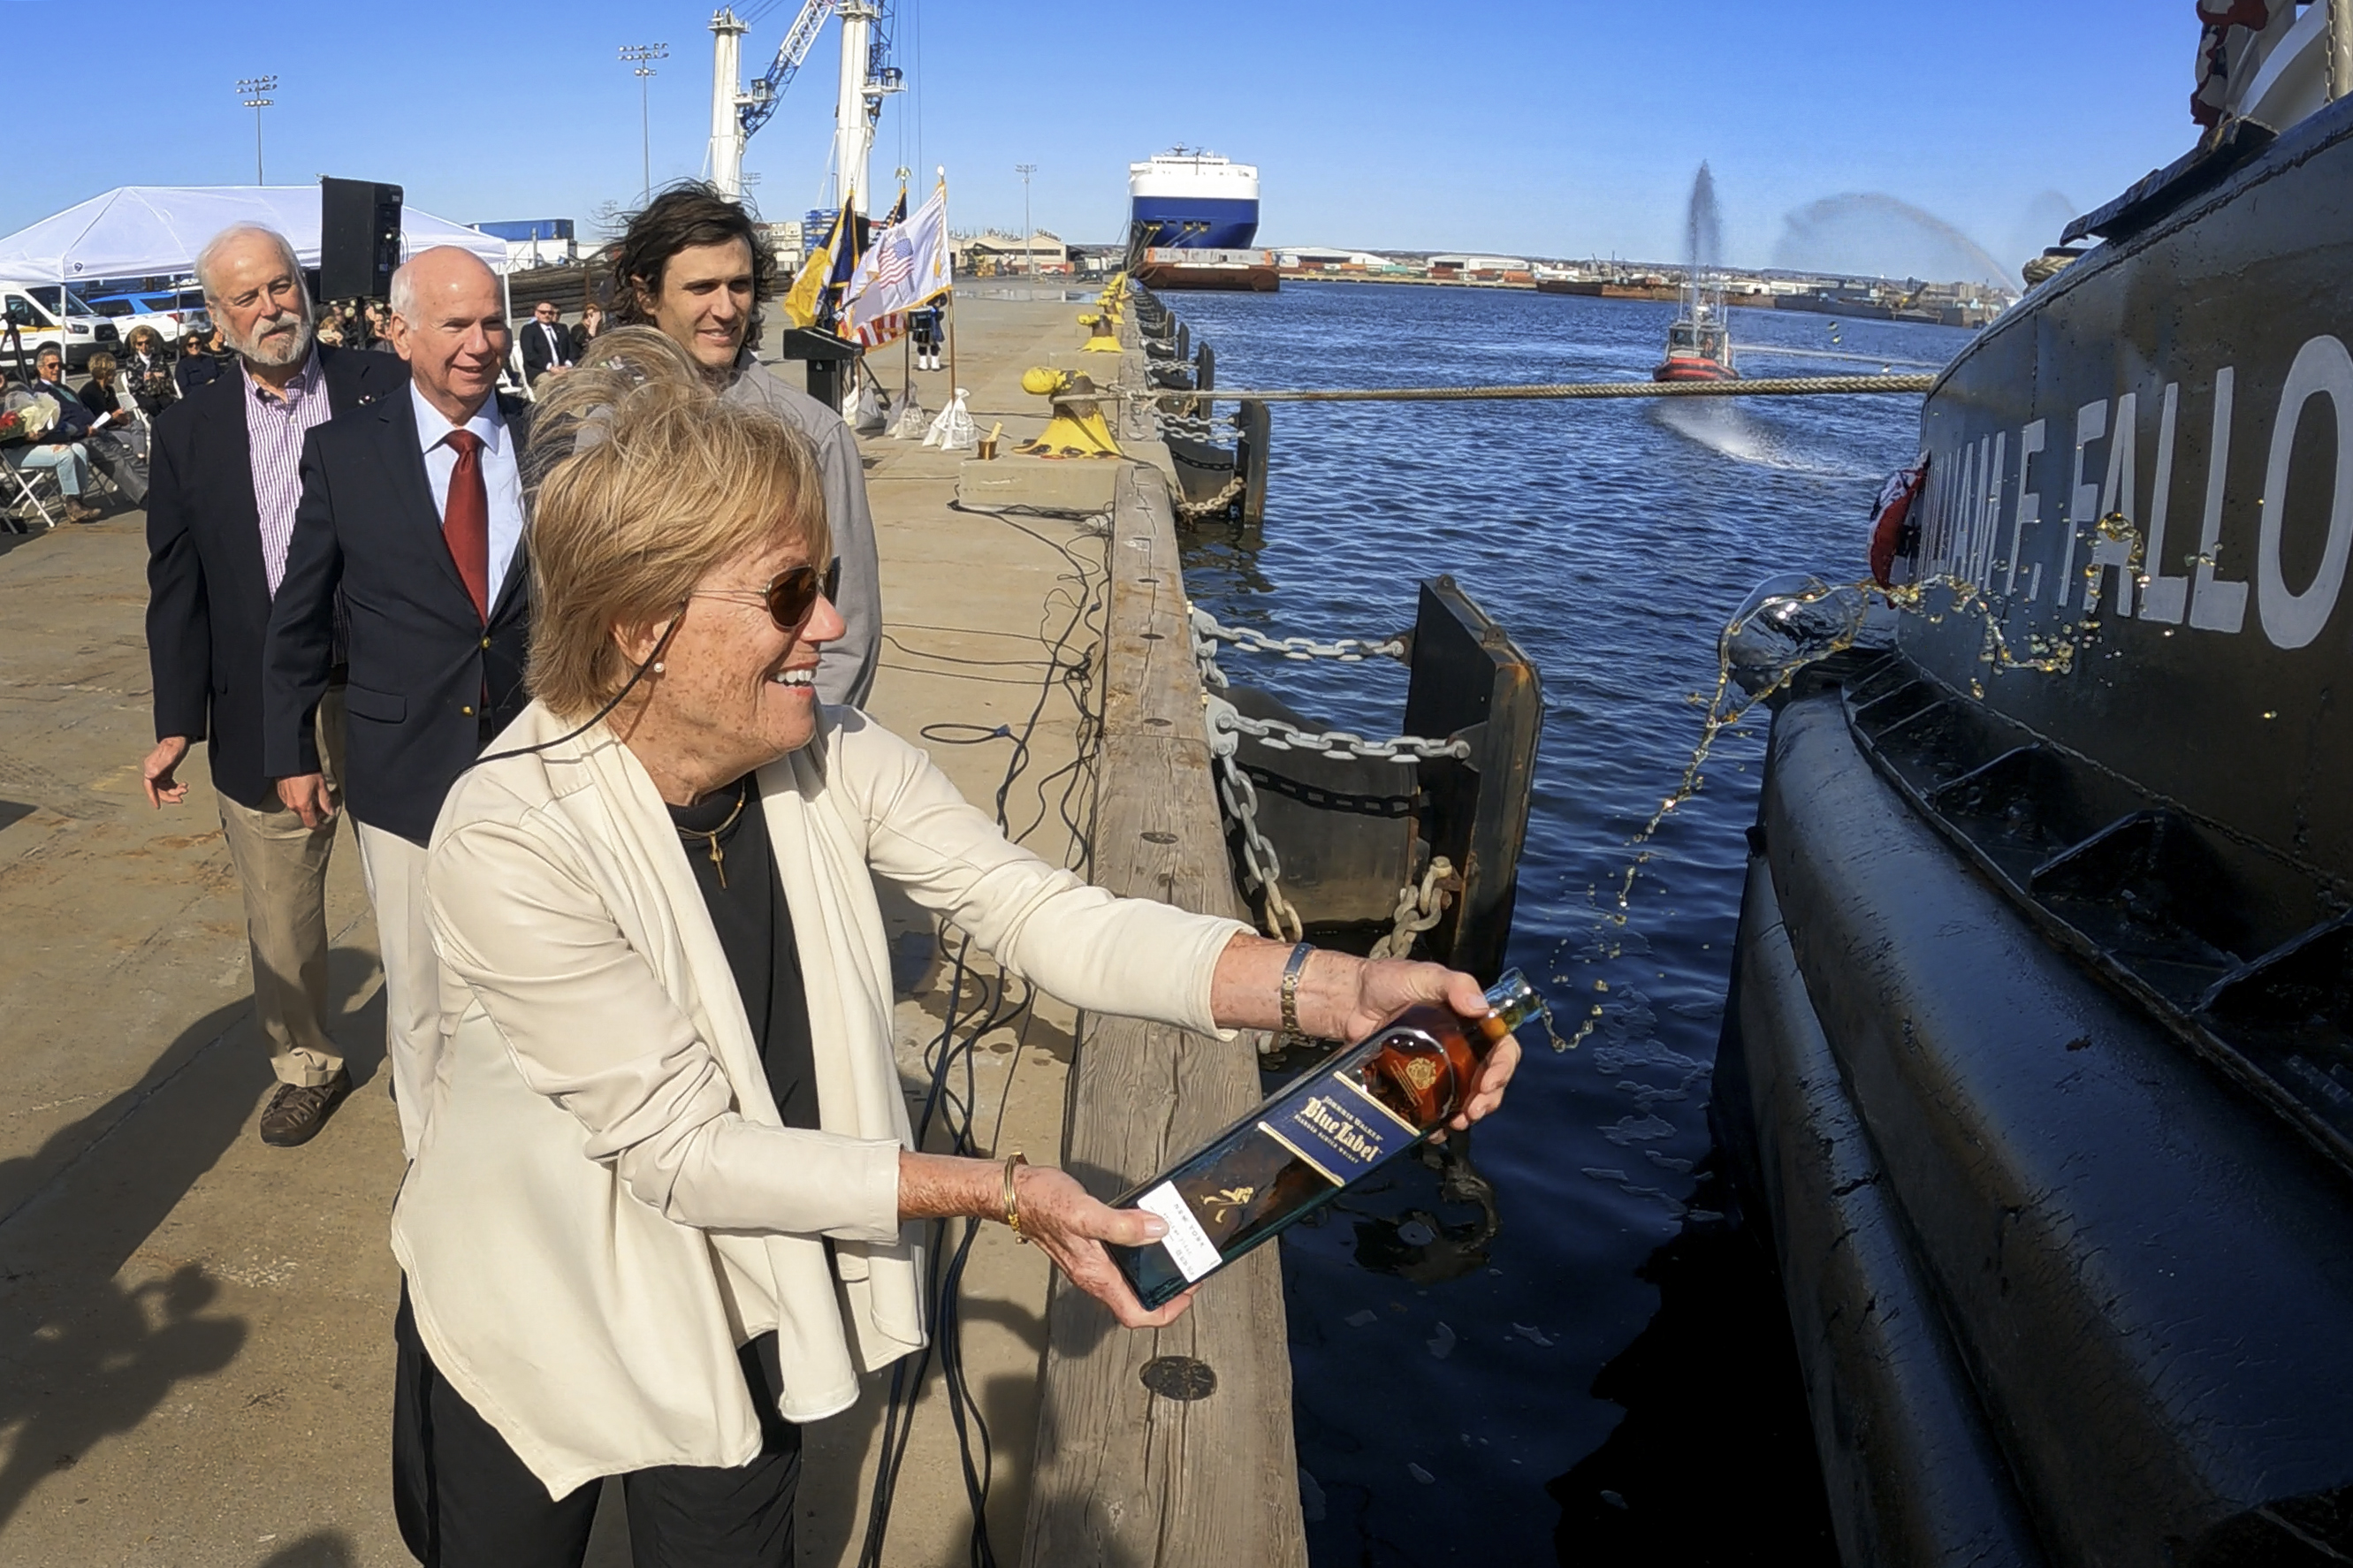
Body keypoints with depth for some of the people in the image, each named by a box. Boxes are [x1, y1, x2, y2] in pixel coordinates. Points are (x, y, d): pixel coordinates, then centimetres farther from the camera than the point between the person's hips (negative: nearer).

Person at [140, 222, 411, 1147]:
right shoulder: (190, 431, 5)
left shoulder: (381, 393, -2)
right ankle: (305, 1063, 34)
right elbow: (176, 586, 7)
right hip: (263, 713, 2)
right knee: (279, 913, 13)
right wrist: (177, 722, 3)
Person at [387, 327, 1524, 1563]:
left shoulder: (834, 763, -16)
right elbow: (682, 1148, -27)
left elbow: (1042, 913, -19)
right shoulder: (509, 837, -30)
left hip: (741, 1309, 3)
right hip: (533, 1321, -3)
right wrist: (998, 1193, -29)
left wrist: (1338, 987, -32)